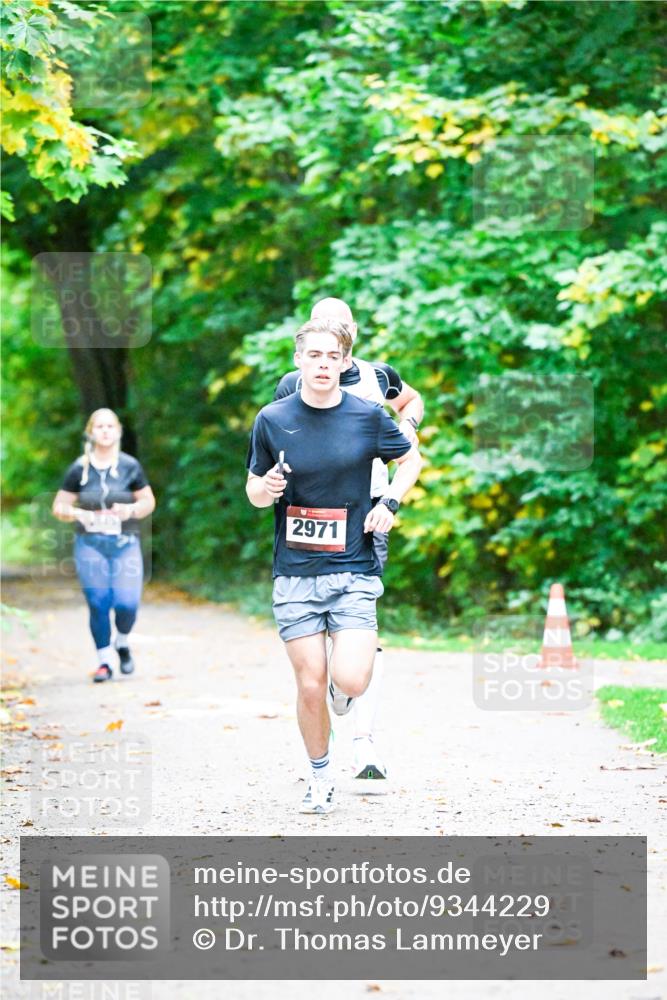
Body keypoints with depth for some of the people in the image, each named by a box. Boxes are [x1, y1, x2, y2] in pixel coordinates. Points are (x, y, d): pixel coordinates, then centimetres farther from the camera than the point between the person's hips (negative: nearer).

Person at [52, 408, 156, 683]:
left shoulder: (130, 466, 2)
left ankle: (123, 643, 20)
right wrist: (75, 513, -14)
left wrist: (131, 510, -12)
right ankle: (104, 660, 10)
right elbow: (59, 506, 7)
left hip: (125, 544, 0)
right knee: (98, 604, -4)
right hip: (90, 544, 0)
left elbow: (149, 502, 9)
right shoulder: (79, 469, 2)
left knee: (126, 603, -11)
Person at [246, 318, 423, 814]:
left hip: (353, 569, -1)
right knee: (311, 686, 0)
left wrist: (389, 503, -1)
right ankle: (321, 777, 23)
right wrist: (266, 489, -14)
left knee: (351, 681, -15)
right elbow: (254, 490, 9)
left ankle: (363, 651, 22)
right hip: (295, 572, 1)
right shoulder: (273, 419, -1)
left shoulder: (368, 416, -2)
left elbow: (412, 459, 14)